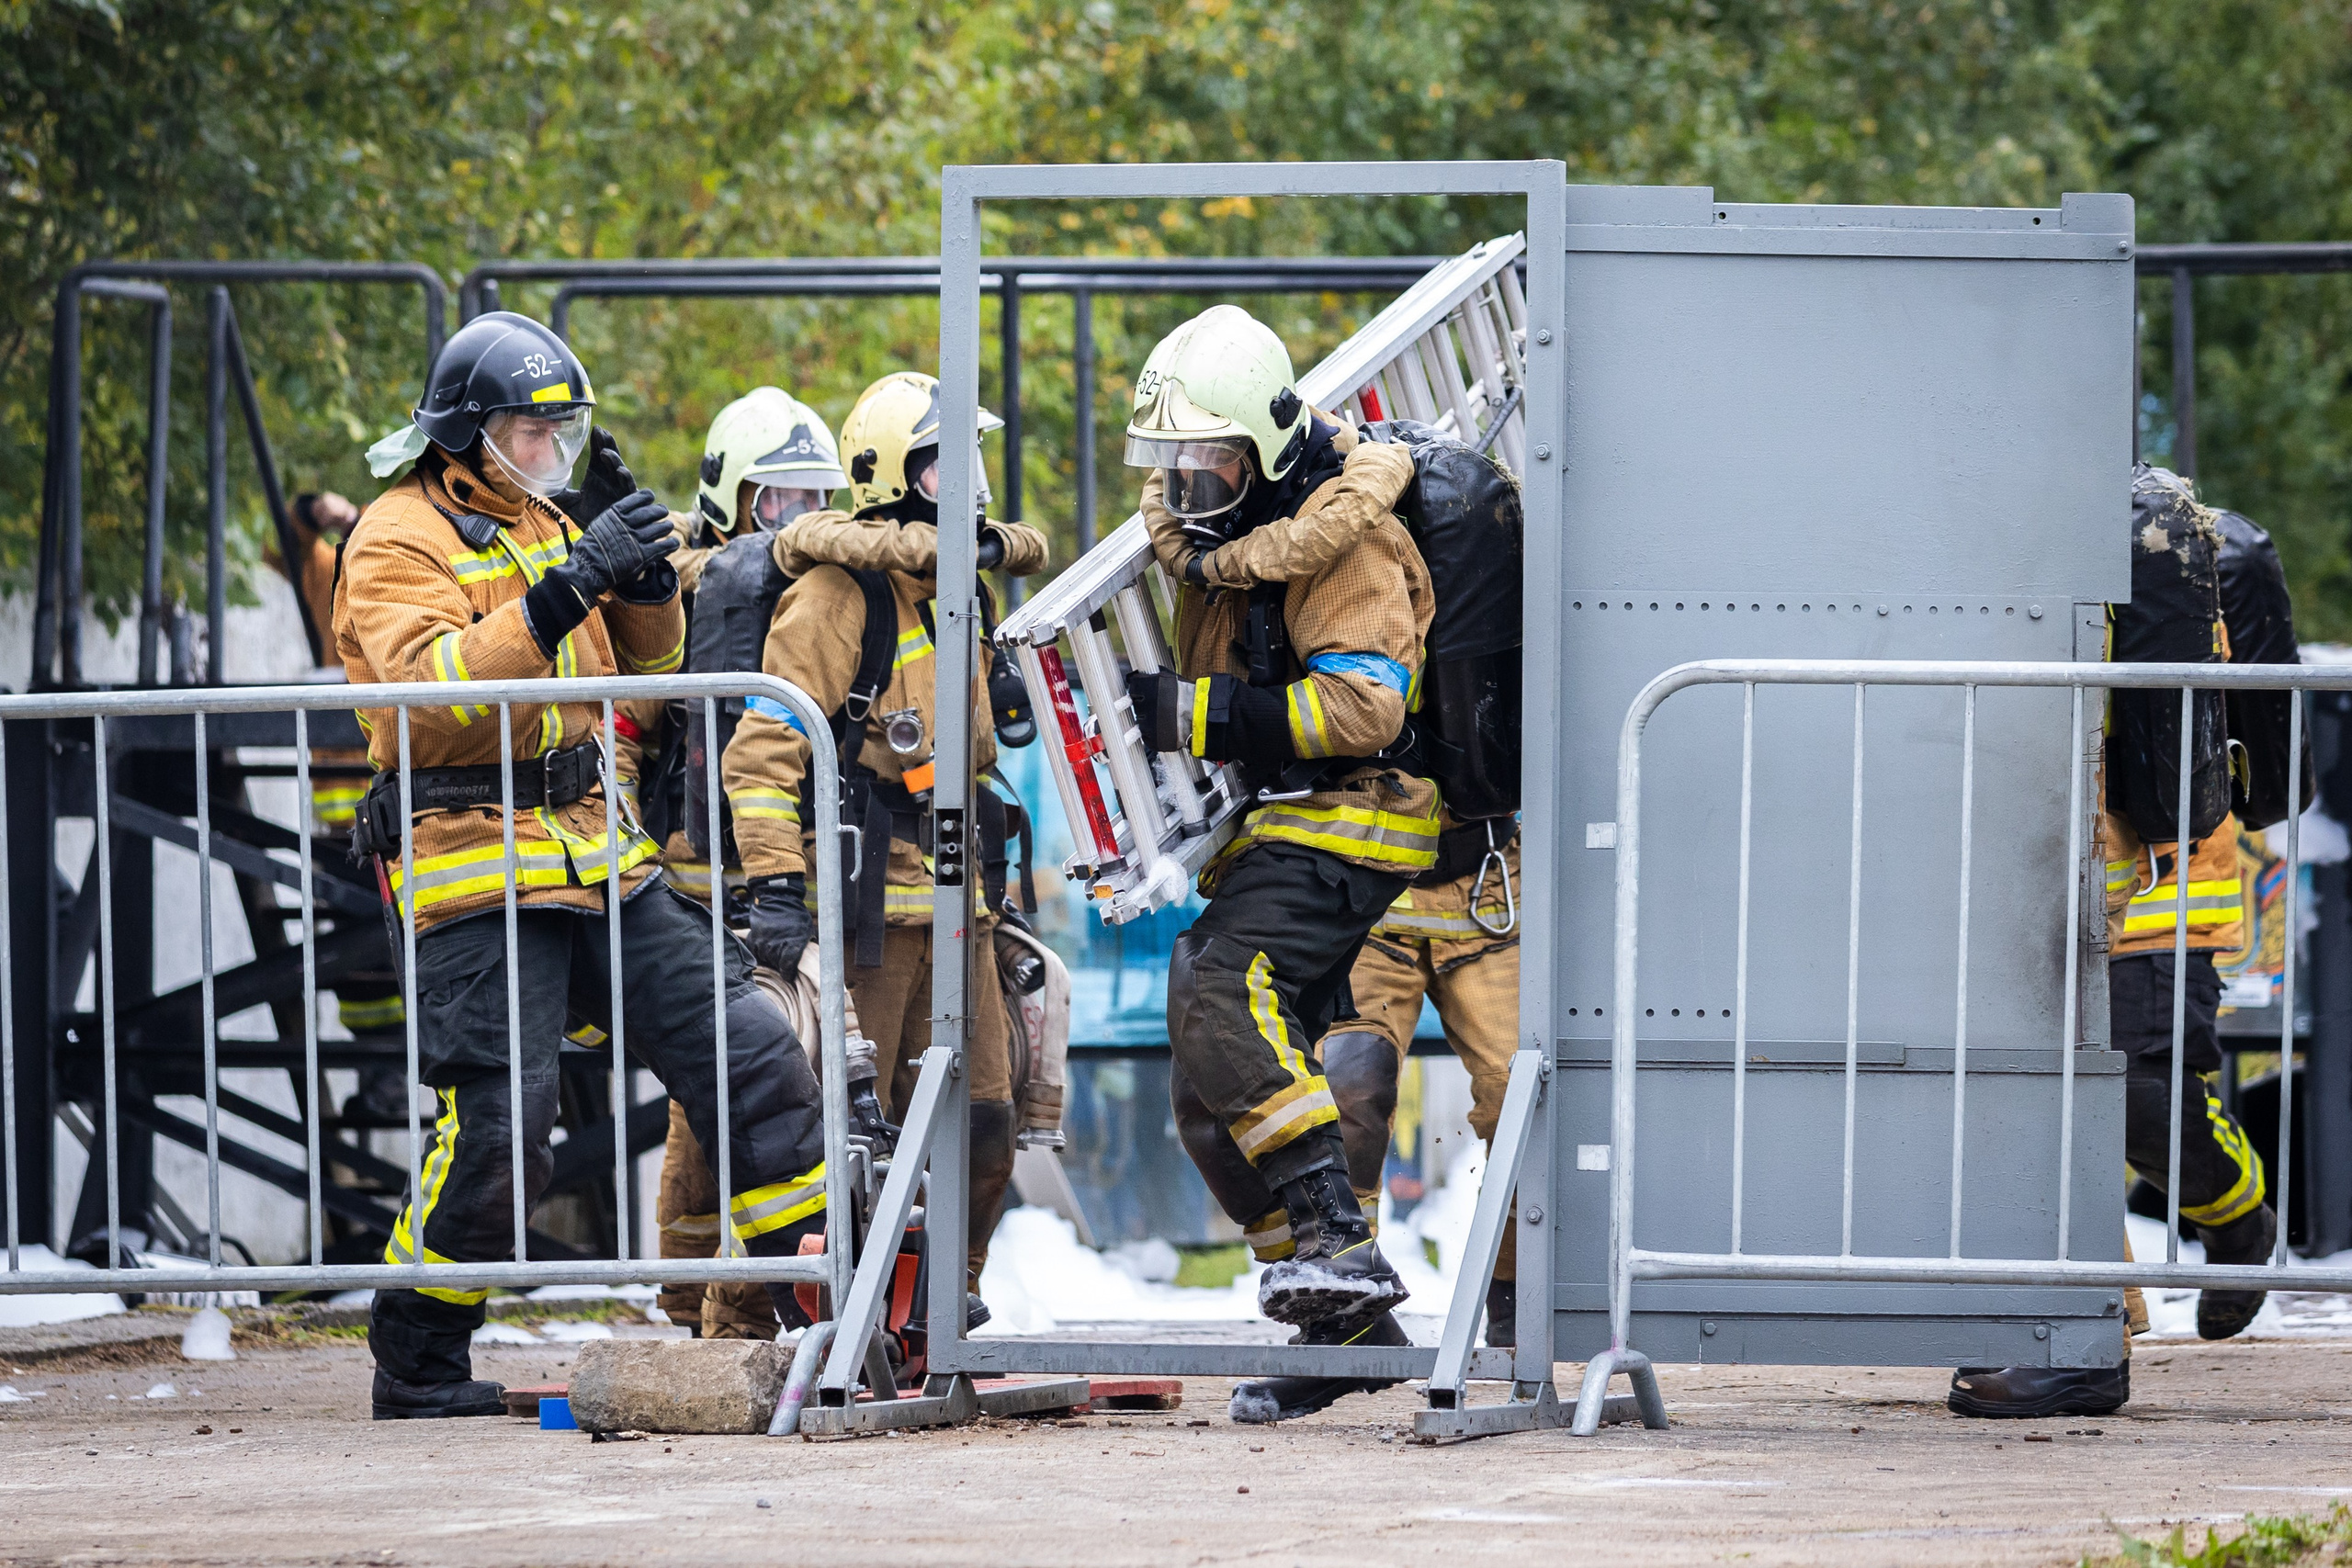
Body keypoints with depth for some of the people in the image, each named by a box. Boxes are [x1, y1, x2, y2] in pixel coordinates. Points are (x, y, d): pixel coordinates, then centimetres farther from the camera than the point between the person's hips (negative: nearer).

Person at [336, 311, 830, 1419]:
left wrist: (640, 568, 3)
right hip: (478, 869, -8)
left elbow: (645, 660, 23)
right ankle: (414, 1370, 3)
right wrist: (566, 588, -29)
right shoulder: (402, 538, -7)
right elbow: (433, 683, -23)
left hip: (596, 859, 8)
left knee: (747, 1052, 2)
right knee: (494, 1127, -11)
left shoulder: (543, 522, 18)